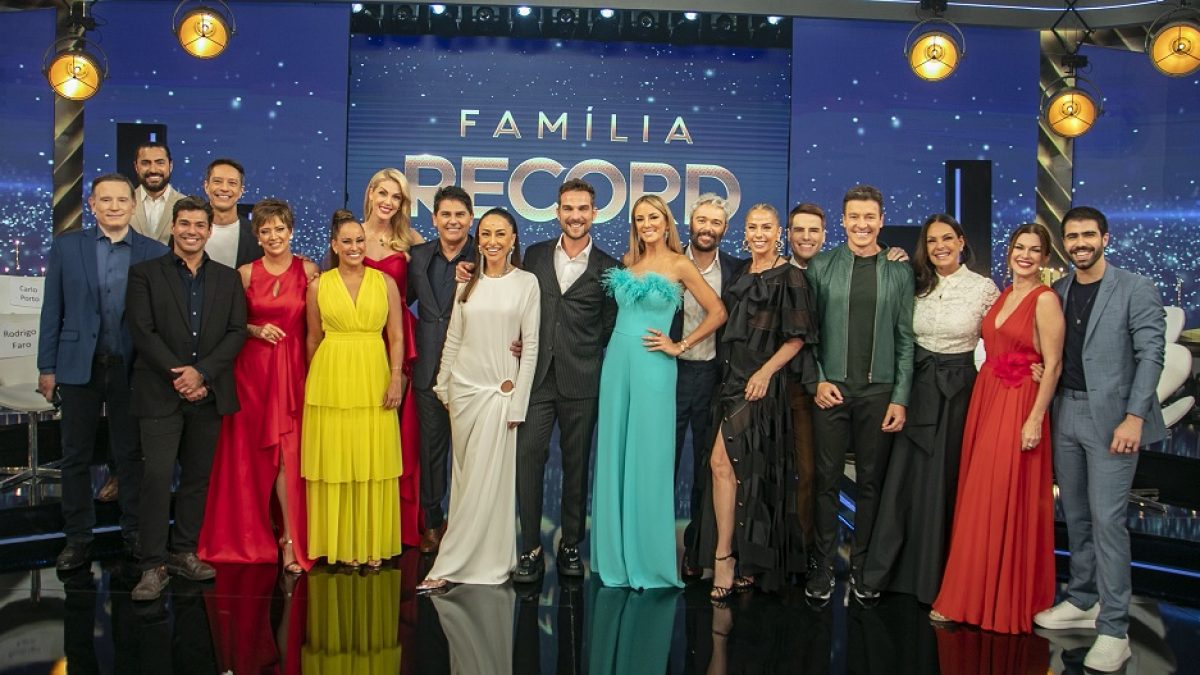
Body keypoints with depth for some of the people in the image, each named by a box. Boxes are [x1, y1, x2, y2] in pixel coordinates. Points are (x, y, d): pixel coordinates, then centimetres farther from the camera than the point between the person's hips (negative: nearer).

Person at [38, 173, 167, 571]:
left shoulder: (154, 253, 0)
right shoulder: (67, 247, 3)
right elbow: (52, 310, 4)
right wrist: (46, 367, 1)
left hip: (131, 368, -1)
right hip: (79, 366, 1)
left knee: (130, 454, 9)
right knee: (75, 456, 9)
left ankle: (135, 533, 21)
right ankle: (77, 537, 21)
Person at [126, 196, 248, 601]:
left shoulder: (228, 279, 11)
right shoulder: (145, 274, 4)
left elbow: (237, 332, 2)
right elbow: (143, 332, -5)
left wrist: (201, 373, -11)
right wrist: (177, 374, -14)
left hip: (208, 394, 3)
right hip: (160, 393, -3)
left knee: (198, 476, 8)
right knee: (157, 476, -8)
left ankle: (185, 552, 19)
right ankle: (153, 564, -3)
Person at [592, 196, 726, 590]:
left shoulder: (679, 265, -3)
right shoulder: (628, 262, 12)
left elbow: (717, 312, -4)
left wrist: (679, 346, -6)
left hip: (652, 366, -5)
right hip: (617, 362, 5)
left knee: (649, 460, -1)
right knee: (614, 457, 7)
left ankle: (649, 560, 11)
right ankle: (616, 555, 18)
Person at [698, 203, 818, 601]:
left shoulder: (789, 278, -6)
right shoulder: (740, 274, 14)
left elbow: (798, 337, -9)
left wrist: (765, 372, -17)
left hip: (762, 383, -7)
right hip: (733, 379, 7)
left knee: (724, 461, -15)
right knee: (745, 471, 9)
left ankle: (723, 559, -8)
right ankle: (748, 566, 16)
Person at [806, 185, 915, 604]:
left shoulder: (899, 272, 5)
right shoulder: (820, 267, 3)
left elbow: (905, 340, 4)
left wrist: (900, 398, -2)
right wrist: (817, 380, -6)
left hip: (879, 392, 1)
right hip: (830, 389, 0)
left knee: (871, 482, 7)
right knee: (827, 480, 4)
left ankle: (862, 567, 20)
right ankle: (823, 567, 15)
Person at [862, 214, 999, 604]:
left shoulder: (983, 288, -3)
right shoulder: (915, 285, 5)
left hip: (957, 389, -2)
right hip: (916, 385, 3)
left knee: (943, 481, 5)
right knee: (903, 479, 5)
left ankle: (935, 578, 20)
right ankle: (889, 569, 18)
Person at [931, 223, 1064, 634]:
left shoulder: (1045, 300, -11)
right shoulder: (1002, 295, 12)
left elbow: (1053, 365, -14)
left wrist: (1035, 419, -17)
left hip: (1018, 406, -8)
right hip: (985, 397, 8)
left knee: (1006, 501, -2)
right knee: (977, 498, 11)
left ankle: (1006, 600, 11)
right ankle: (970, 594, 22)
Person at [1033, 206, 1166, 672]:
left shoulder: (1135, 289, -5)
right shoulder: (1058, 292, 10)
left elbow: (1151, 354, -9)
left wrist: (1134, 418, -16)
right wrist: (1046, 407, 0)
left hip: (1111, 416, -5)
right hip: (1066, 412, 5)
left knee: (1107, 518, -7)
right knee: (1075, 515, 13)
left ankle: (1113, 629, 0)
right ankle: (1081, 602, 27)